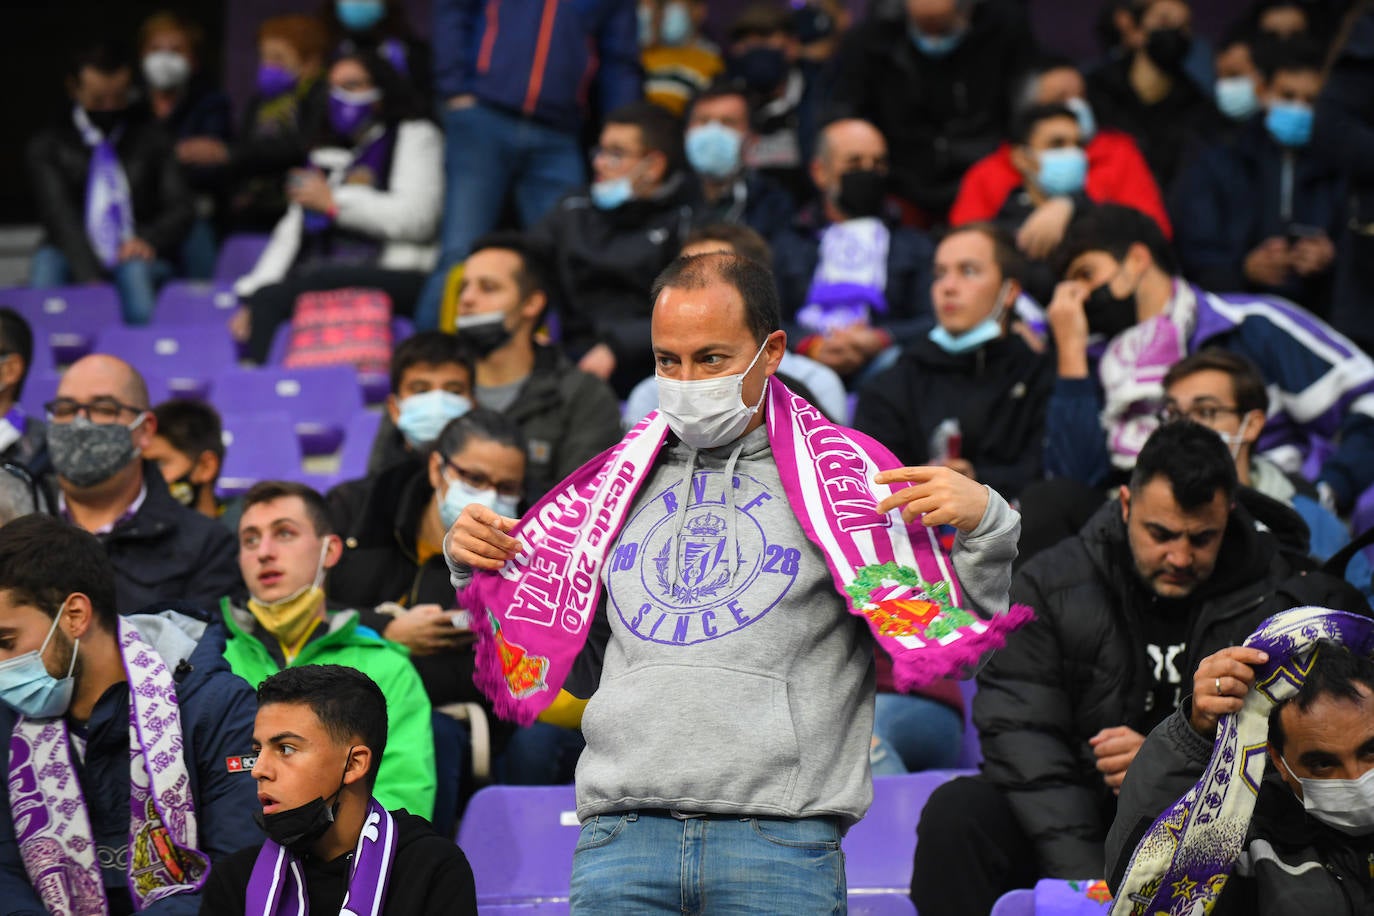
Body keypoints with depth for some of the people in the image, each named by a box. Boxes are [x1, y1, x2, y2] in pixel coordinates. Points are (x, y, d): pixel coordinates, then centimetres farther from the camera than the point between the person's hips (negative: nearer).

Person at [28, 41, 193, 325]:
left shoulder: (149, 140, 15)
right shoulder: (47, 145, 8)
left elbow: (181, 208, 8)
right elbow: (60, 216, -6)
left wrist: (150, 240, -16)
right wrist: (89, 277, -24)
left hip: (136, 259, 0)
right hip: (78, 265, 0)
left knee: (136, 269, -35)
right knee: (46, 262, -33)